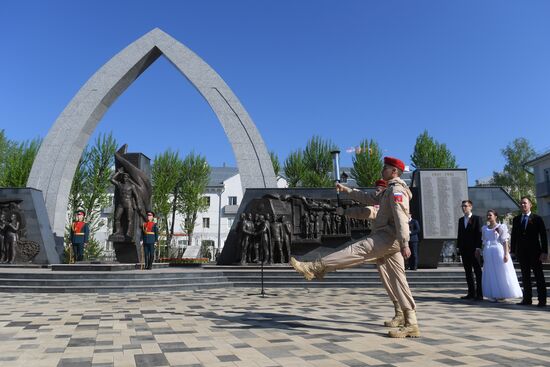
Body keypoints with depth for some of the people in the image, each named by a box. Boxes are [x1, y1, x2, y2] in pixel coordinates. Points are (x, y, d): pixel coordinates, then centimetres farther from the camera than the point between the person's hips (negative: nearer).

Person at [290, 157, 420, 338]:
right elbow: (370, 199, 34)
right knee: (397, 281, 5)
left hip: (388, 237, -10)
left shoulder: (396, 190, -6)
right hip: (389, 241, 10)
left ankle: (315, 268, -20)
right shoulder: (390, 191, 27)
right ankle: (411, 325, 5)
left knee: (356, 250, -16)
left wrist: (404, 244, -25)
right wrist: (346, 190, 32)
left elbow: (401, 219, -17)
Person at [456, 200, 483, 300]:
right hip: (464, 250, 6)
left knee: (478, 272, 0)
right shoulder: (461, 220, 14)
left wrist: (478, 247, -14)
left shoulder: (477, 218, -2)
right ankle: (471, 293, 14)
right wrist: (458, 247, 8)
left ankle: (479, 294, 4)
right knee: (468, 272, 8)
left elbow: (479, 234, -8)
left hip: (474, 250, -6)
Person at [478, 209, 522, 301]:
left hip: (499, 252, -4)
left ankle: (503, 294, 10)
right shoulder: (484, 228, 13)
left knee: (502, 273, 0)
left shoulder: (501, 227, -1)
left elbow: (505, 241, -5)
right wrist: (483, 255, 13)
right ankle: (494, 295, 11)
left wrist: (506, 254, -13)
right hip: (488, 253, 5)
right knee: (491, 275, 5)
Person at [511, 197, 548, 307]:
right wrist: (513, 250, 6)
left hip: (534, 251, -4)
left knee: (539, 275, 2)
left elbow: (543, 236, -4)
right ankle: (527, 299, 13)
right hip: (521, 252, 4)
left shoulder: (537, 219, -2)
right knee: (525, 276, 7)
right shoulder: (516, 219, 9)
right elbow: (514, 235, 10)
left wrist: (544, 252, -11)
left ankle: (542, 300, 7)